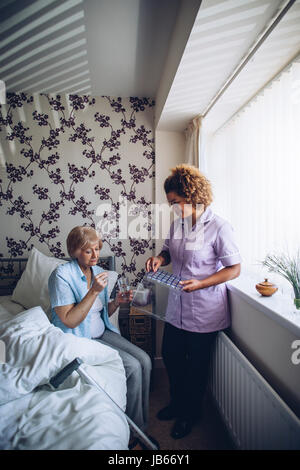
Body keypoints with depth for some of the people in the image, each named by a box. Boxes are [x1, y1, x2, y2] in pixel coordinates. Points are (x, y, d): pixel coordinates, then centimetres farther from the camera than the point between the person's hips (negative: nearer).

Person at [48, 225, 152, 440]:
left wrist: (117, 302, -9)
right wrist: (94, 291, -27)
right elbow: (69, 321, -22)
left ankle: (142, 425, 10)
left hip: (102, 333, 7)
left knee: (144, 360, -8)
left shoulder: (98, 271, 4)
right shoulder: (62, 275, -18)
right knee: (132, 366, -18)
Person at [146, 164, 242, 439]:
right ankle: (178, 403, 49)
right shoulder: (178, 223, 1)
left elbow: (234, 269, -17)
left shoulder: (218, 227, -20)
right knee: (170, 356, 21)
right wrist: (160, 258, -9)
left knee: (196, 365, 15)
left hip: (203, 313, -6)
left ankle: (191, 413, 43)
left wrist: (200, 283, -27)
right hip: (176, 308, 7)